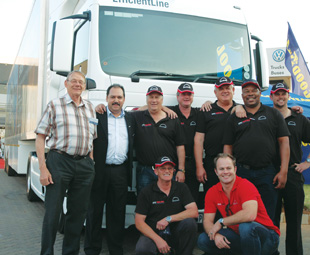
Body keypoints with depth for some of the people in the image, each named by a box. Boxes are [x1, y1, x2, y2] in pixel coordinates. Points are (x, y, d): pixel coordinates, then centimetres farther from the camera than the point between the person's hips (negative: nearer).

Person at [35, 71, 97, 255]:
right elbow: (41, 137, -2)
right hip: (59, 161, -4)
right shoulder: (54, 105, 3)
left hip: (84, 164, 4)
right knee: (53, 213, -1)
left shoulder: (90, 108, 15)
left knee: (78, 212, 9)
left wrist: (90, 164, 10)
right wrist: (43, 168, -11)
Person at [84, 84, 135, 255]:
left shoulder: (130, 120, 15)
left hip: (121, 172, 3)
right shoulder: (96, 116, 2)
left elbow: (133, 144, 16)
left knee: (118, 213, 10)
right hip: (100, 170, -3)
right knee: (95, 211, 6)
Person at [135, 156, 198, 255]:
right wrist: (158, 239, -19)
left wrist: (169, 219, -17)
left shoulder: (181, 188, 3)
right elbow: (139, 222, -6)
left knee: (189, 222, -28)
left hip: (175, 233, 1)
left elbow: (194, 212, -9)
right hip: (153, 233, -1)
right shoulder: (146, 192, -2)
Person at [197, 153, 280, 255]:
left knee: (246, 226, -38)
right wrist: (215, 235, -24)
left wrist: (221, 222, -24)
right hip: (238, 235, 6)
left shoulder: (245, 185, -19)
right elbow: (207, 221, -1)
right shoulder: (212, 192, 0)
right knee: (203, 240, -11)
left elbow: (250, 215, -35)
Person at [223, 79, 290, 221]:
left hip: (267, 172, 0)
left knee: (268, 217, 5)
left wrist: (283, 171, -4)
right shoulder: (234, 118, 11)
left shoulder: (274, 114, 10)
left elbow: (284, 142, 4)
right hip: (241, 173, 1)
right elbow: (228, 146, 8)